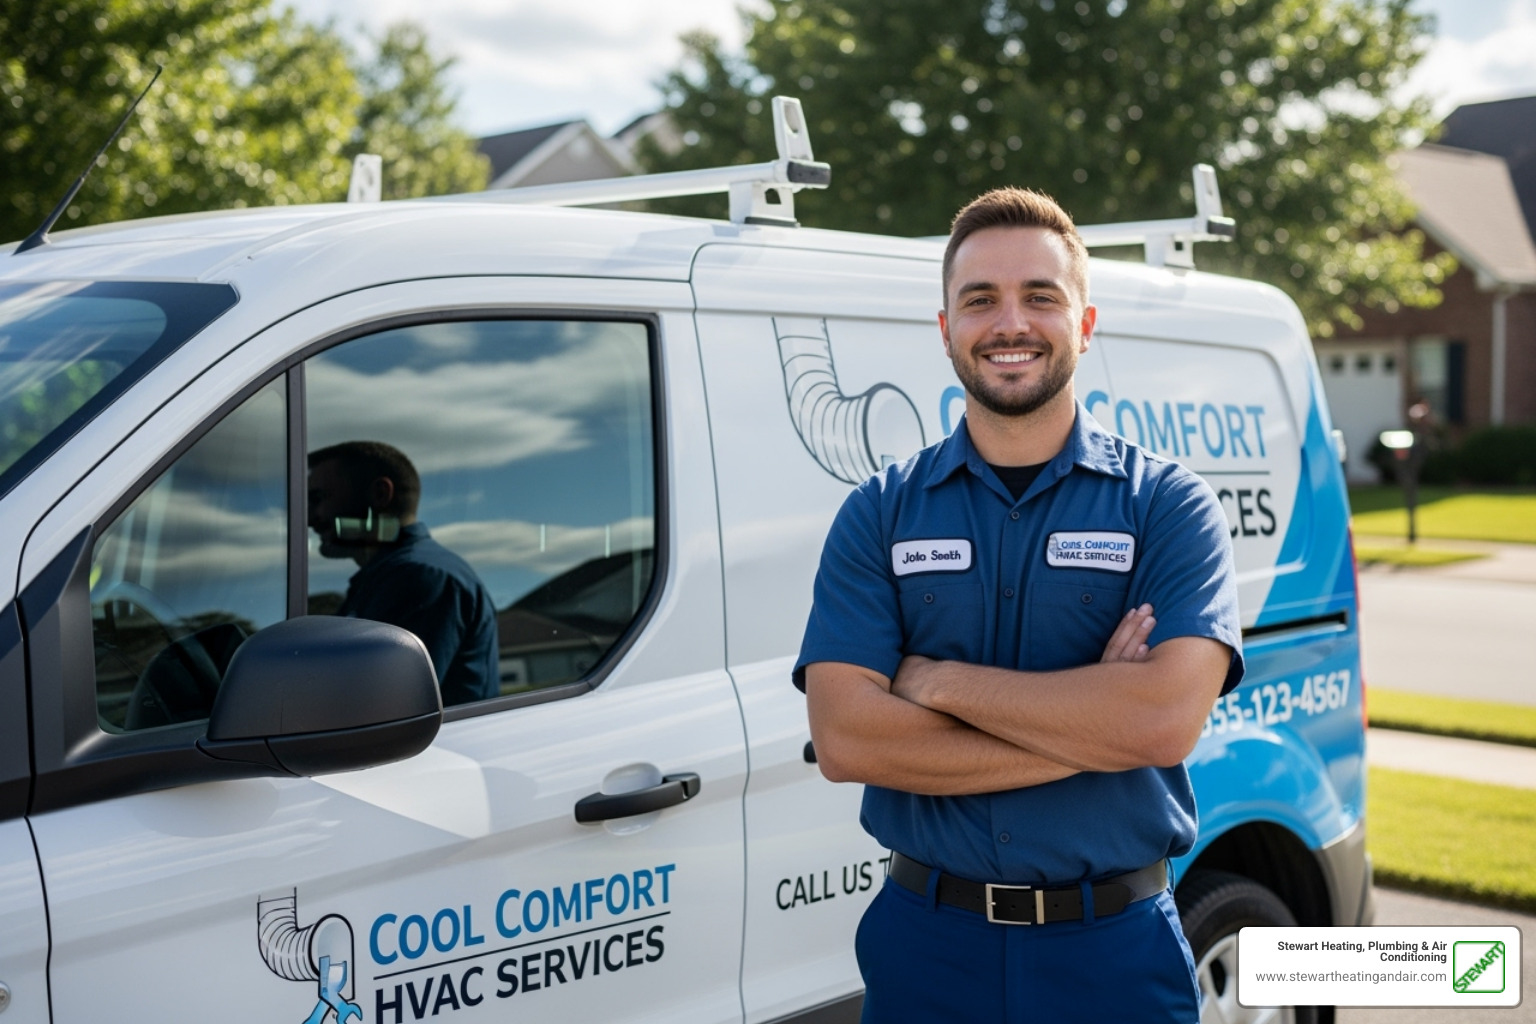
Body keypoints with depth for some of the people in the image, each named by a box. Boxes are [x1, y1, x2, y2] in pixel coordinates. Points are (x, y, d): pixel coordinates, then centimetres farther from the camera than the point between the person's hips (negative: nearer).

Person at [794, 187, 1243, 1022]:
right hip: (927, 948, 1)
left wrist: (939, 681, -14)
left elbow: (1168, 719, -18)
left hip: (1115, 951, -1)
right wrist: (1091, 732, -15)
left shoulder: (1170, 506, -2)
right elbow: (844, 739, -12)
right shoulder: (879, 514, 0)